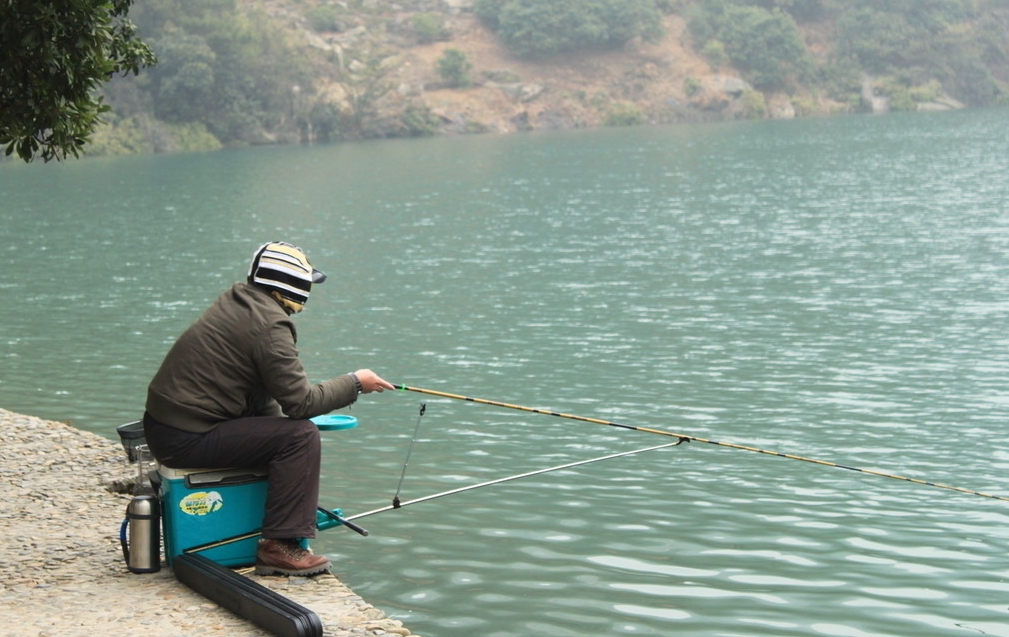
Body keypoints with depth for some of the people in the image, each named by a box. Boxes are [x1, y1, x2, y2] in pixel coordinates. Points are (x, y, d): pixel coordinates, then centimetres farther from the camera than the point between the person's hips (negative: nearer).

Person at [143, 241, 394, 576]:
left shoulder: (235, 299, 12)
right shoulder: (270, 326, -16)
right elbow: (300, 402, -16)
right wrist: (354, 383, -4)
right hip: (188, 439, -10)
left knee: (276, 428, 24)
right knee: (301, 436, -13)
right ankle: (280, 546, -12)